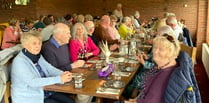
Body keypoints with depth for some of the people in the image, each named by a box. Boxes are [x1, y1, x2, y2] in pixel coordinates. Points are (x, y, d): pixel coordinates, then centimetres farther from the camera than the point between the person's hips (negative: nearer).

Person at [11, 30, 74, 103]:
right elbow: (32, 82, -27)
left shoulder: (38, 56, 7)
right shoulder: (19, 61, -18)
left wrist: (63, 74, -20)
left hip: (45, 92, 8)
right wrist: (59, 79, -30)